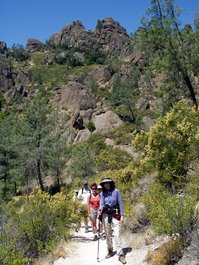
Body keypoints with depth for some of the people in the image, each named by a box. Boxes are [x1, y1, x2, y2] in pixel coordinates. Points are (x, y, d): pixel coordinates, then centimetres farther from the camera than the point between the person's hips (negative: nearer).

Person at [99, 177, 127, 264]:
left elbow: (120, 203, -3)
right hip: (106, 215, 3)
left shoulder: (116, 191, -4)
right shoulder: (102, 194, 4)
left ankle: (121, 254, -6)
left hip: (115, 215, -3)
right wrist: (100, 210, -25)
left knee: (117, 235, -9)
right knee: (108, 235, 11)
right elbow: (101, 204, -2)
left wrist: (122, 215, -6)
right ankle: (110, 251, 26)